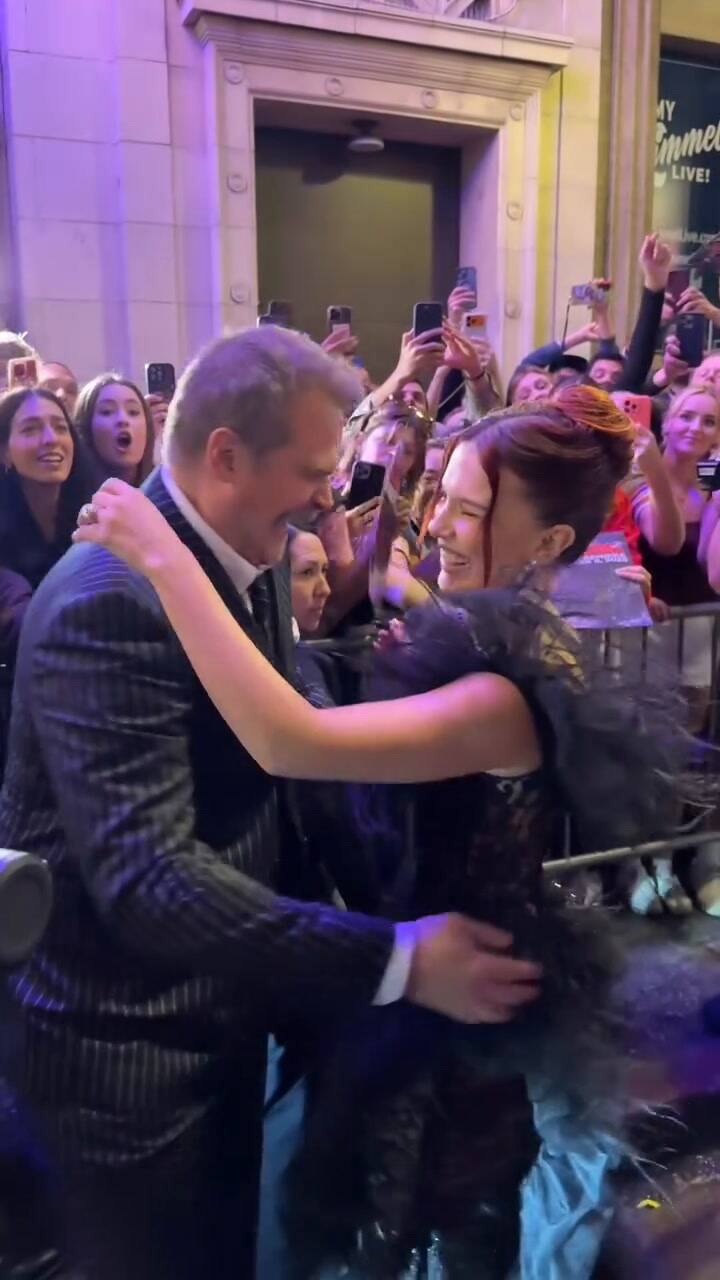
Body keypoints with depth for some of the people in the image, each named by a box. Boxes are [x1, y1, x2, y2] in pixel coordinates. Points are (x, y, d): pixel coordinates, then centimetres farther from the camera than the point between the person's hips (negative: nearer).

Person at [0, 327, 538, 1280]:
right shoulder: (111, 602, -28)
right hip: (130, 1048, -7)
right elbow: (146, 876, -33)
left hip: (223, 1012, 8)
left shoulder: (252, 559, 0)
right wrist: (399, 961, -32)